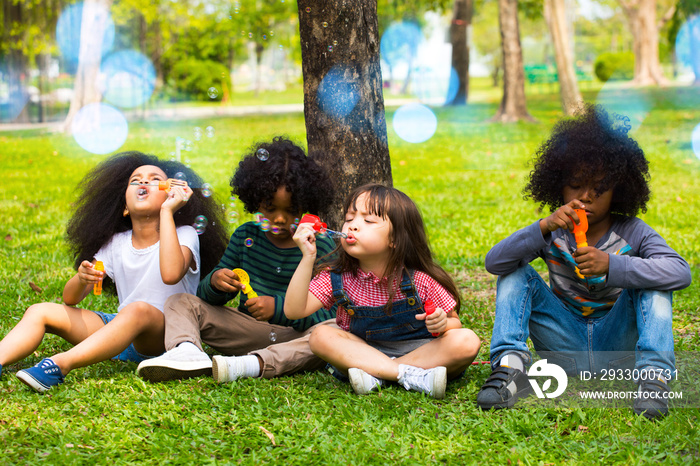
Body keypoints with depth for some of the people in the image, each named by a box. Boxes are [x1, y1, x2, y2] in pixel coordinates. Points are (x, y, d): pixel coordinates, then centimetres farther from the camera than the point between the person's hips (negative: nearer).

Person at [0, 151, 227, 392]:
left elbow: (171, 274, -29)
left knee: (138, 310, -38)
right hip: (120, 331, 6)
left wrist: (167, 211, -21)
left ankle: (60, 364, -47)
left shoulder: (184, 235, -3)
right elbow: (70, 299, 6)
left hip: (164, 333, -6)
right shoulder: (116, 244, 11)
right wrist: (81, 279, -19)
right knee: (40, 312, -7)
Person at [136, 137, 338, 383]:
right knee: (180, 302, -6)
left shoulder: (321, 247, -2)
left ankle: (252, 364, -52)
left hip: (295, 338, -4)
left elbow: (331, 313, -10)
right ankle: (187, 351, -40)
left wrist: (279, 307, -23)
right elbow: (208, 297, 15)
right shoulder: (245, 236, 10)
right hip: (248, 332, 4)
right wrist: (214, 281, -11)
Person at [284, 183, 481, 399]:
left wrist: (443, 323, -29)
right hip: (363, 352, 1)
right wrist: (308, 258, -23)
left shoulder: (421, 280, -13)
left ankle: (375, 375, -27)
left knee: (467, 342, -27)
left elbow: (454, 322, -3)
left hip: (420, 351, -1)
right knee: (321, 335, -24)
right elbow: (294, 310, -17)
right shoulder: (337, 278, -7)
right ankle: (412, 376, -29)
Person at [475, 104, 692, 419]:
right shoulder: (553, 232, -1)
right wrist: (543, 228, -29)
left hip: (616, 346, -1)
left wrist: (611, 265, -37)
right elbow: (494, 262, -14)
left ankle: (652, 376, -32)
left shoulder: (631, 232, -6)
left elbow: (681, 272, -23)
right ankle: (510, 366, -28)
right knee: (517, 273, -10)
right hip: (567, 350, 2)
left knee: (651, 280, -20)